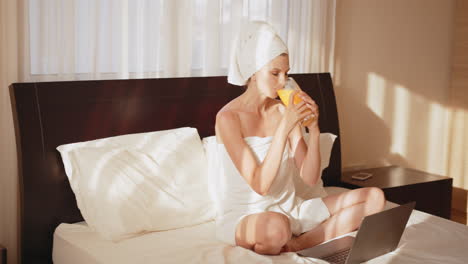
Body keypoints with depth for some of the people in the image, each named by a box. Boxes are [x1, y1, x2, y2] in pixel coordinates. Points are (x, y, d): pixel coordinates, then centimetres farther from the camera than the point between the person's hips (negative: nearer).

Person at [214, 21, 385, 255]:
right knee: (275, 226, -44)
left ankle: (295, 244, -13)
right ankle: (258, 249, -10)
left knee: (374, 197, -5)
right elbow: (260, 186, -22)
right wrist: (283, 129, -27)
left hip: (289, 210, 7)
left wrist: (313, 130, -14)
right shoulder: (229, 117, -15)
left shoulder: (285, 111, 3)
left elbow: (310, 179, 0)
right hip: (243, 217, -7)